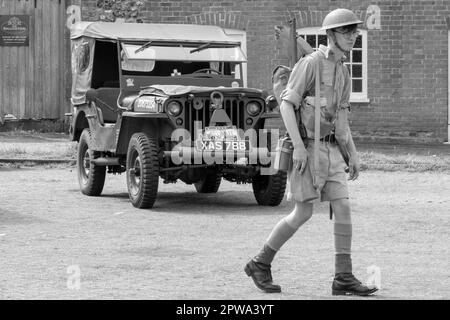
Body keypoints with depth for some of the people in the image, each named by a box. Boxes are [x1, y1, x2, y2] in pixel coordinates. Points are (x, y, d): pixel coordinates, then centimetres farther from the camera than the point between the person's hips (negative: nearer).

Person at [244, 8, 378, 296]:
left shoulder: (343, 70, 14)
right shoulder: (311, 63, -12)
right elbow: (286, 104, -17)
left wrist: (353, 154, 15)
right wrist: (298, 146, -24)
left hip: (330, 149, 8)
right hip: (307, 148, -7)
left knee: (343, 208, -3)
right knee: (303, 213, -6)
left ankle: (344, 278, 0)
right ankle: (260, 264, 11)